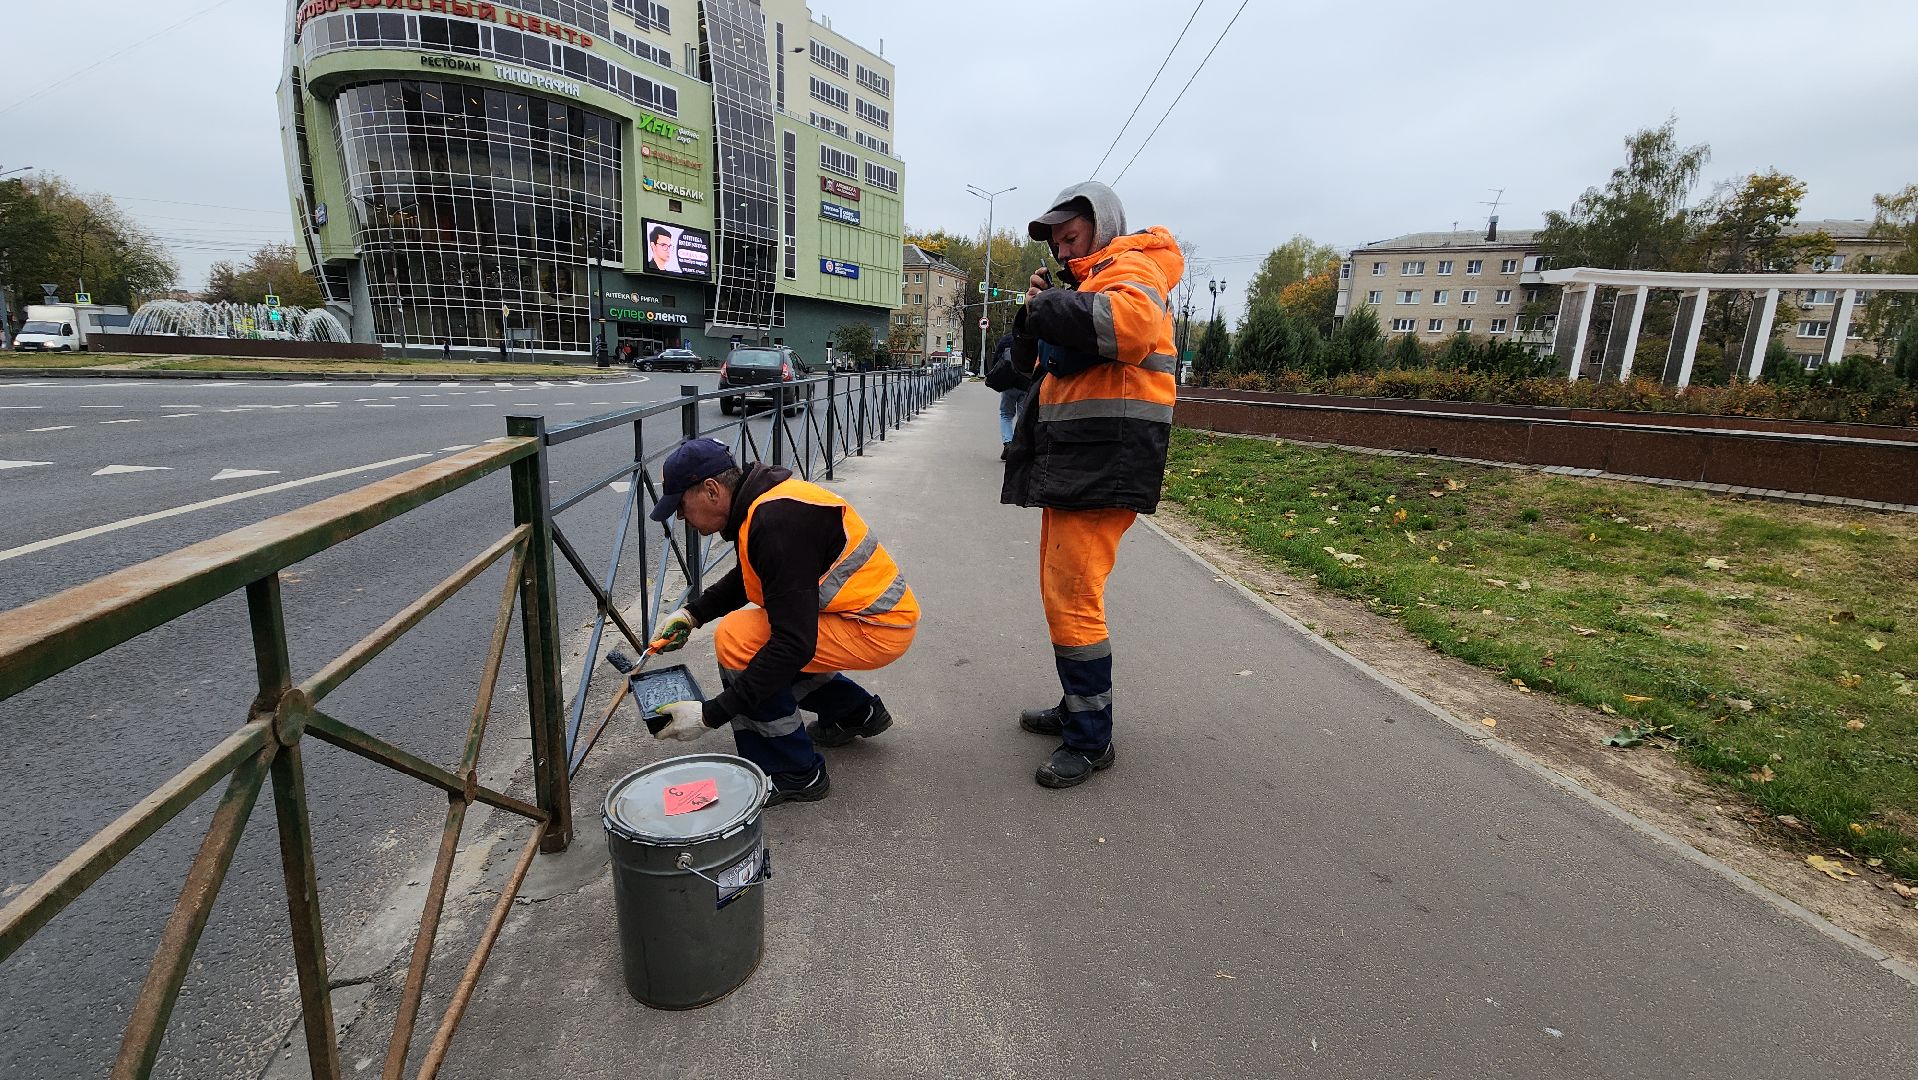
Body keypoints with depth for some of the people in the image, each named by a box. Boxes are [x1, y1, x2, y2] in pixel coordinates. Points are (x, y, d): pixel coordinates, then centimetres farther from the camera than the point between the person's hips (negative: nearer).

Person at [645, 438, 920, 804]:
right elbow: (746, 578, 24)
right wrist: (694, 613, 10)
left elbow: (795, 643, -28)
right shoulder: (762, 496, 4)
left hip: (878, 628, -10)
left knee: (738, 640, -18)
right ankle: (857, 712, 30)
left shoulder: (778, 521, -26)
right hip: (879, 609, 10)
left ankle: (793, 774, -3)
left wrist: (710, 715, -24)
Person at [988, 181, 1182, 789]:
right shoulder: (1085, 282, 27)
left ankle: (1091, 742, 1)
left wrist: (1049, 305, -16)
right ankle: (1076, 709, 28)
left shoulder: (1131, 268, -4)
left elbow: (1128, 325, -29)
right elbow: (1049, 369, 24)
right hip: (1070, 464, 11)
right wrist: (1037, 315, 6)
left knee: (1072, 598, -11)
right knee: (1061, 592, 15)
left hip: (1105, 461, -11)